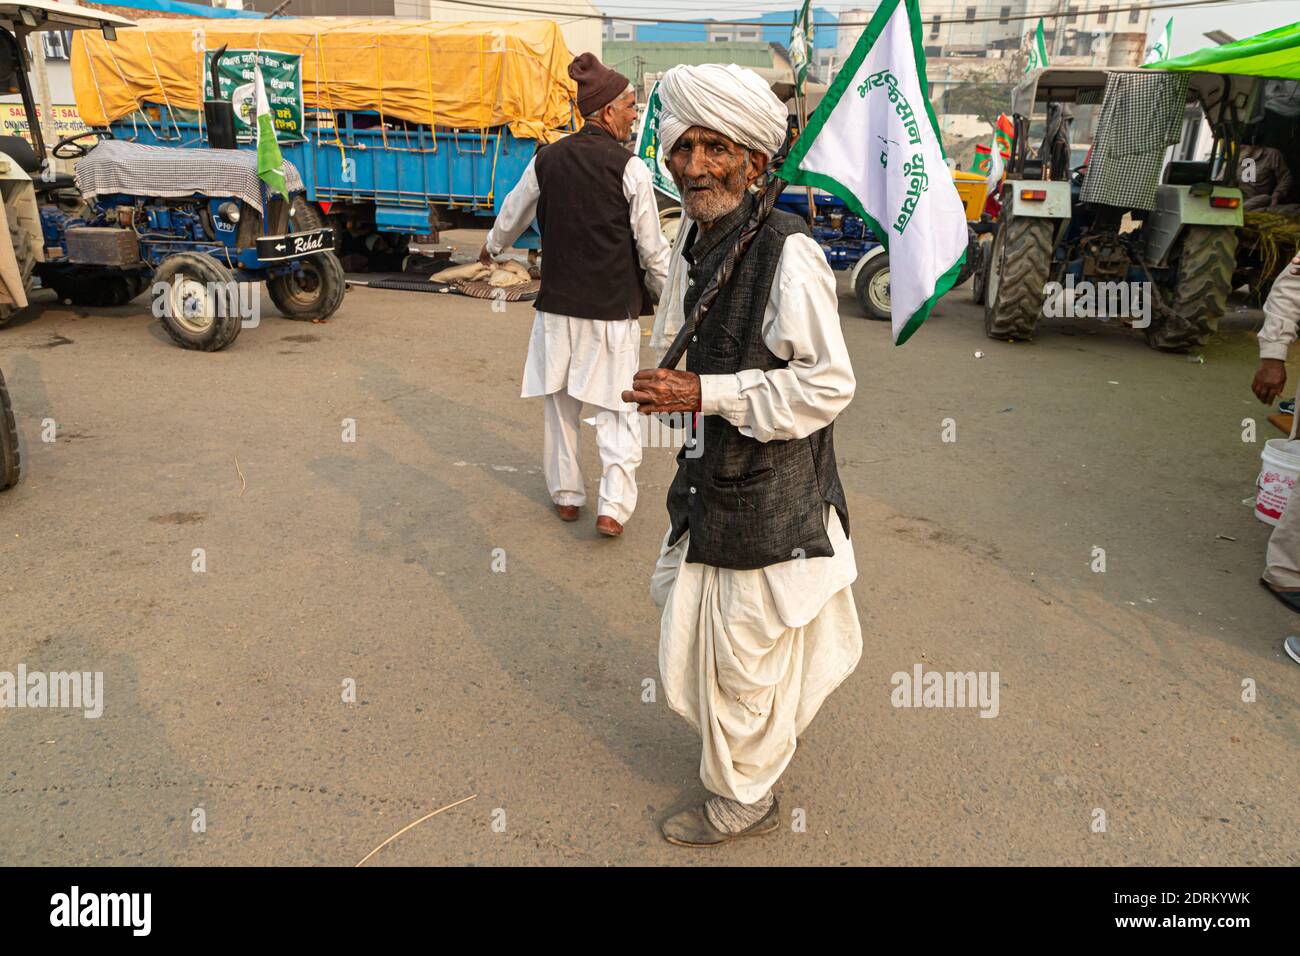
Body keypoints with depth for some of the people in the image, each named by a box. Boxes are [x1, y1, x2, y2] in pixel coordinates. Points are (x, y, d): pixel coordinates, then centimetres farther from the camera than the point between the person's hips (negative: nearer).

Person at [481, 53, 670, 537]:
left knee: (559, 401, 17)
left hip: (558, 303, 4)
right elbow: (651, 247, -7)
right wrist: (665, 290, 10)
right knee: (616, 409, 6)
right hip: (614, 307, -3)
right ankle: (613, 506, 0)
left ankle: (566, 494, 27)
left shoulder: (547, 159, 2)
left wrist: (492, 247, 37)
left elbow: (513, 213, 17)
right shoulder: (630, 168, -11)